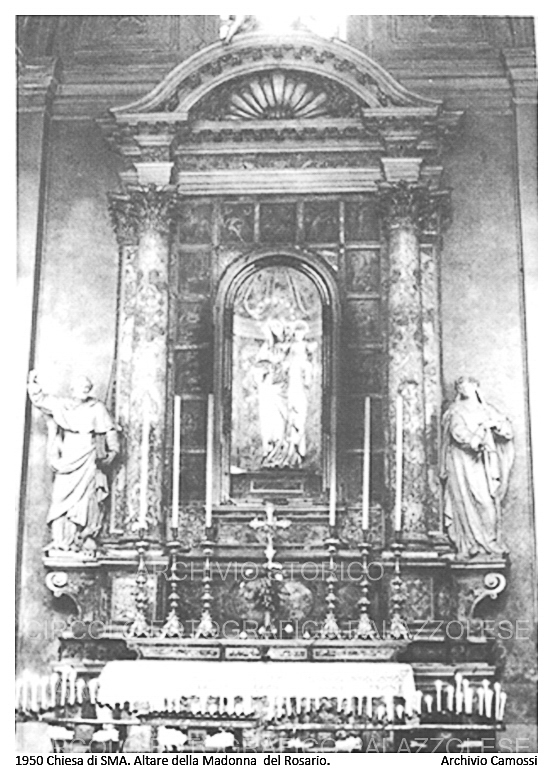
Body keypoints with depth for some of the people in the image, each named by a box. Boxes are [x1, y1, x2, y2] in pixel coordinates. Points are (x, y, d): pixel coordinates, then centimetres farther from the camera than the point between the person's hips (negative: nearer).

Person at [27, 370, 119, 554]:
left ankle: (84, 540, -7)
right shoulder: (60, 405, 9)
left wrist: (112, 452, 6)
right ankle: (60, 540, -8)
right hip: (67, 461, 1)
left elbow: (110, 431, 9)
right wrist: (34, 383, -1)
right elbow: (40, 399, 13)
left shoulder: (97, 408, 5)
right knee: (62, 497, -7)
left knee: (86, 499, -8)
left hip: (89, 461, -1)